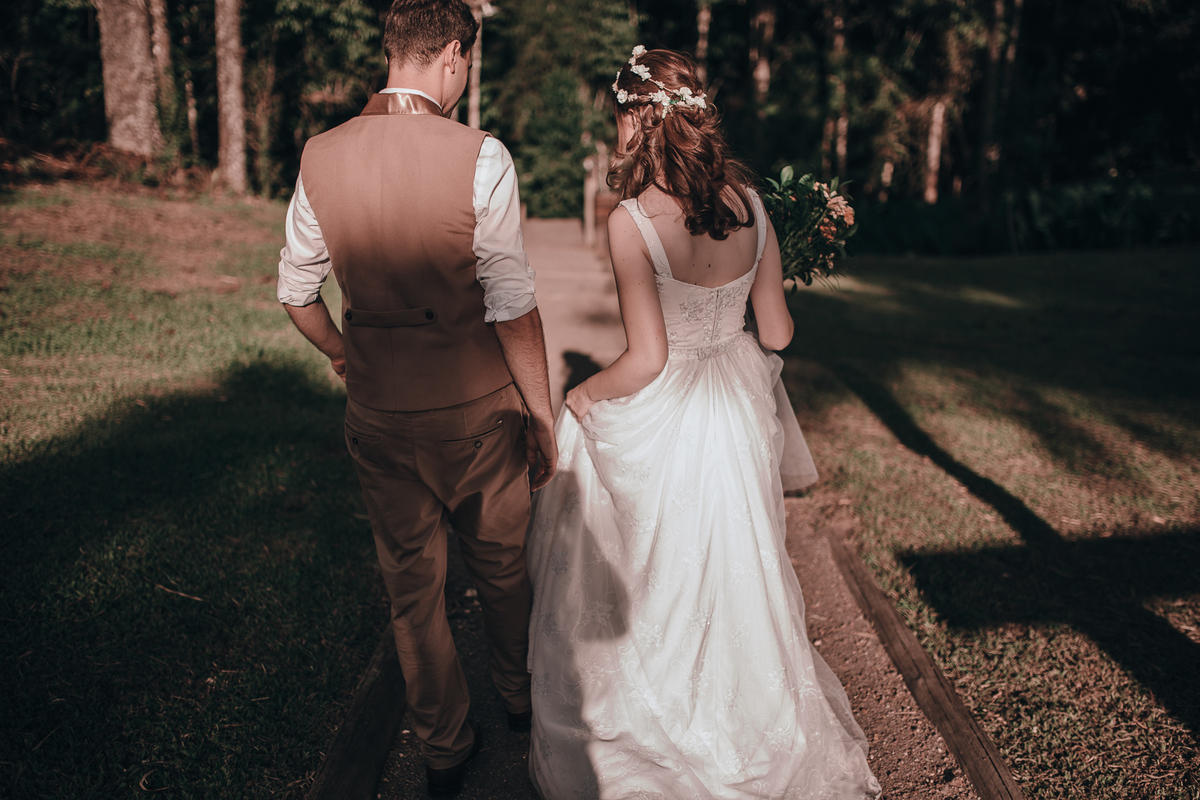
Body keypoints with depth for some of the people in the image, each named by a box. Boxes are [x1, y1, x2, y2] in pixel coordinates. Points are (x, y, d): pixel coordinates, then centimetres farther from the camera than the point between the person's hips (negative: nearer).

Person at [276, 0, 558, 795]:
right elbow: (512, 309, -18)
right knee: (502, 566, 22)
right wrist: (542, 413, -8)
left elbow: (297, 291, 5)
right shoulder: (479, 156, -18)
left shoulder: (322, 155, -4)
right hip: (474, 409, -3)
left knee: (412, 586, 18)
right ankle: (522, 697, 47)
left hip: (378, 411, 3)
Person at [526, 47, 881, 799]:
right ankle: (749, 718, 44)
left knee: (650, 589, 16)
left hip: (659, 427, -5)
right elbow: (777, 332, 0)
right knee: (733, 579, 24)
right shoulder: (750, 203, -5)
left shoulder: (632, 220, -21)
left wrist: (578, 397, -4)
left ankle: (652, 736, 37)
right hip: (739, 420, 6)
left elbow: (646, 359, -22)